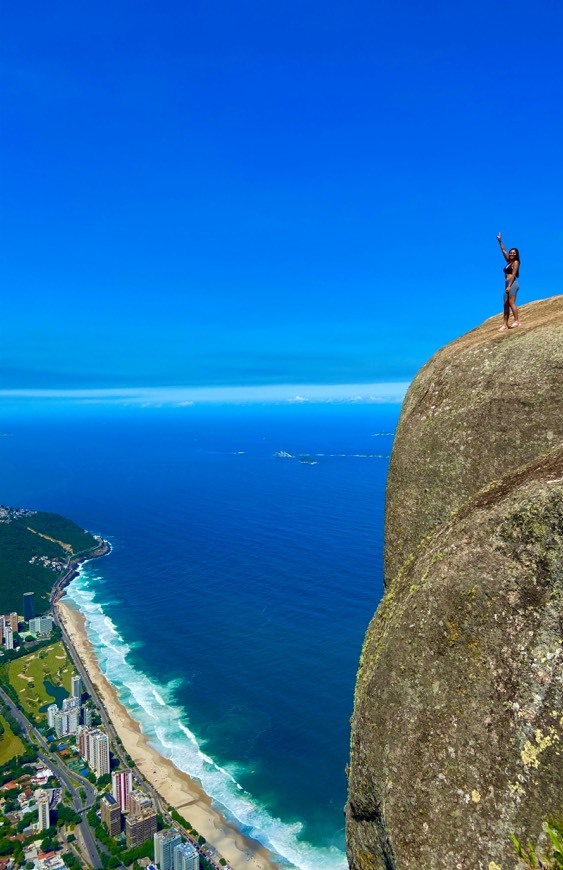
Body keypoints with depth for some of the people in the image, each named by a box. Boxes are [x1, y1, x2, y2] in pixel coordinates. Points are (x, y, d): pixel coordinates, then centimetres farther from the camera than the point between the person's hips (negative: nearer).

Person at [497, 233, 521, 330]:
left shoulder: (515, 262, -2)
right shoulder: (509, 261, 19)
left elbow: (513, 274, -12)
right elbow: (503, 251, 25)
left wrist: (509, 286, -21)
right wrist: (500, 241, 24)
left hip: (513, 284, -8)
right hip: (508, 284, 8)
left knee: (511, 303, -16)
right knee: (506, 304, 3)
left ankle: (516, 321, -18)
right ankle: (505, 324, 0)